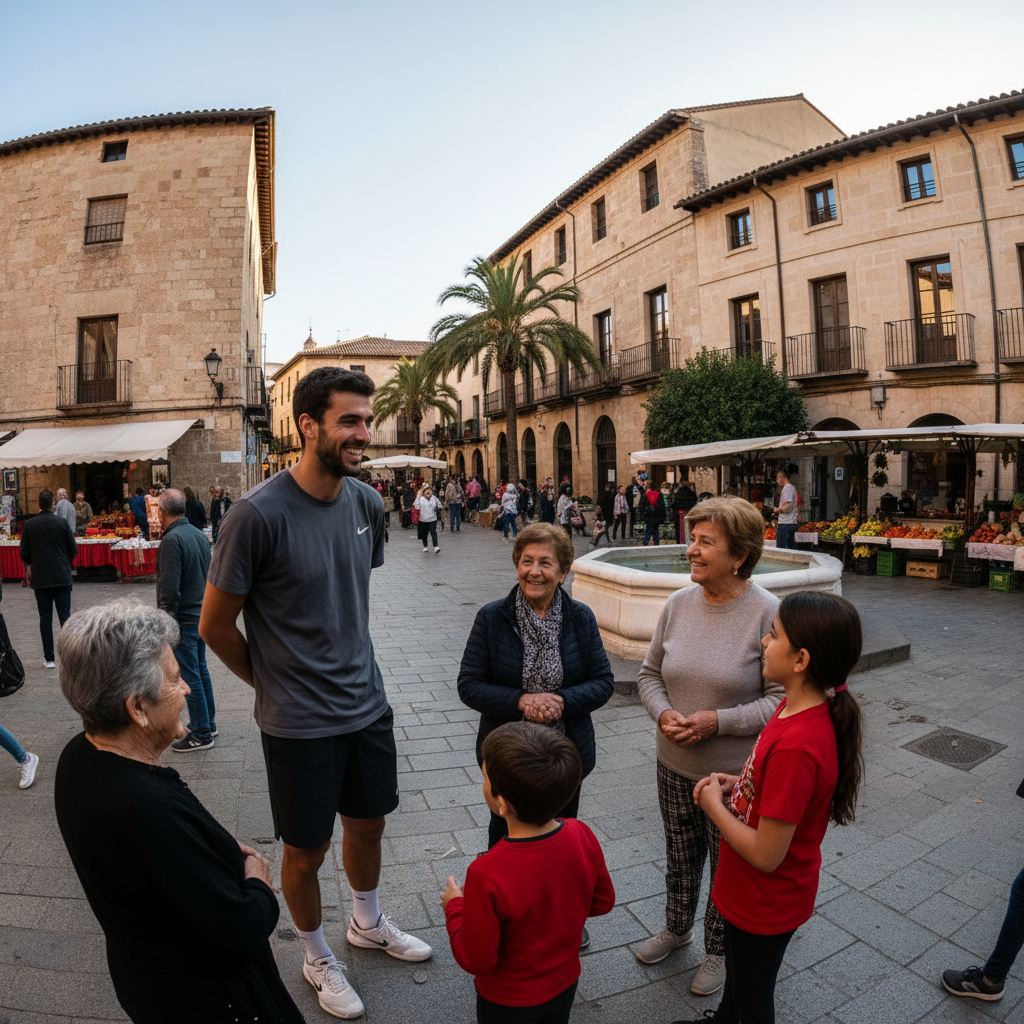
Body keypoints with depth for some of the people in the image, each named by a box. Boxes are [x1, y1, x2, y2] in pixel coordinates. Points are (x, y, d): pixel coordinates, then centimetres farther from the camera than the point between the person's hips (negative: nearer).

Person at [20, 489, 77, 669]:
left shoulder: (29, 525, -3)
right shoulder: (61, 523, -7)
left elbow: (24, 555, 1)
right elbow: (73, 550, -3)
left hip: (40, 578, 1)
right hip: (62, 577, -1)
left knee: (45, 618, 8)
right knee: (65, 616, 4)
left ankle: (49, 659, 12)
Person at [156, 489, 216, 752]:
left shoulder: (172, 539, -19)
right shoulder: (200, 535, 8)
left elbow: (170, 589, -22)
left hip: (183, 619, -9)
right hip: (201, 615, 9)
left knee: (190, 676, 0)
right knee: (200, 669, 19)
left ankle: (201, 734, 9)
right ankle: (208, 723, 30)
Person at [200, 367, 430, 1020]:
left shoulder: (368, 502, -3)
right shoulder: (259, 513, -22)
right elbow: (214, 626, -11)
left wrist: (348, 667, 13)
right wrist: (275, 682, 0)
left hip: (368, 704, 6)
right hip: (299, 722, -5)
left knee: (369, 823, 24)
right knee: (308, 850, 15)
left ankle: (368, 924, 53)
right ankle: (319, 959, 45)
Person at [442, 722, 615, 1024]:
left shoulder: (486, 876, -39)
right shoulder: (582, 837, -24)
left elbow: (475, 960, -24)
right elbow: (603, 902, -7)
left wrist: (454, 906, -10)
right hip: (565, 984, 4)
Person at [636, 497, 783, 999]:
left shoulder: (767, 613, -19)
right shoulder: (678, 604, -4)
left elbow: (783, 698, -17)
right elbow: (650, 673, 5)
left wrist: (717, 721, -24)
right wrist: (663, 713, -13)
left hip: (735, 774, -4)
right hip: (674, 765, 4)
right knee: (680, 857, 25)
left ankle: (718, 950, 45)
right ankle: (676, 928, 52)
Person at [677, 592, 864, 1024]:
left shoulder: (797, 745, -39)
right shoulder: (801, 706, -10)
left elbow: (765, 854, -31)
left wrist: (713, 804, -18)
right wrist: (736, 783, -5)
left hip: (766, 902, -8)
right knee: (737, 971, 34)